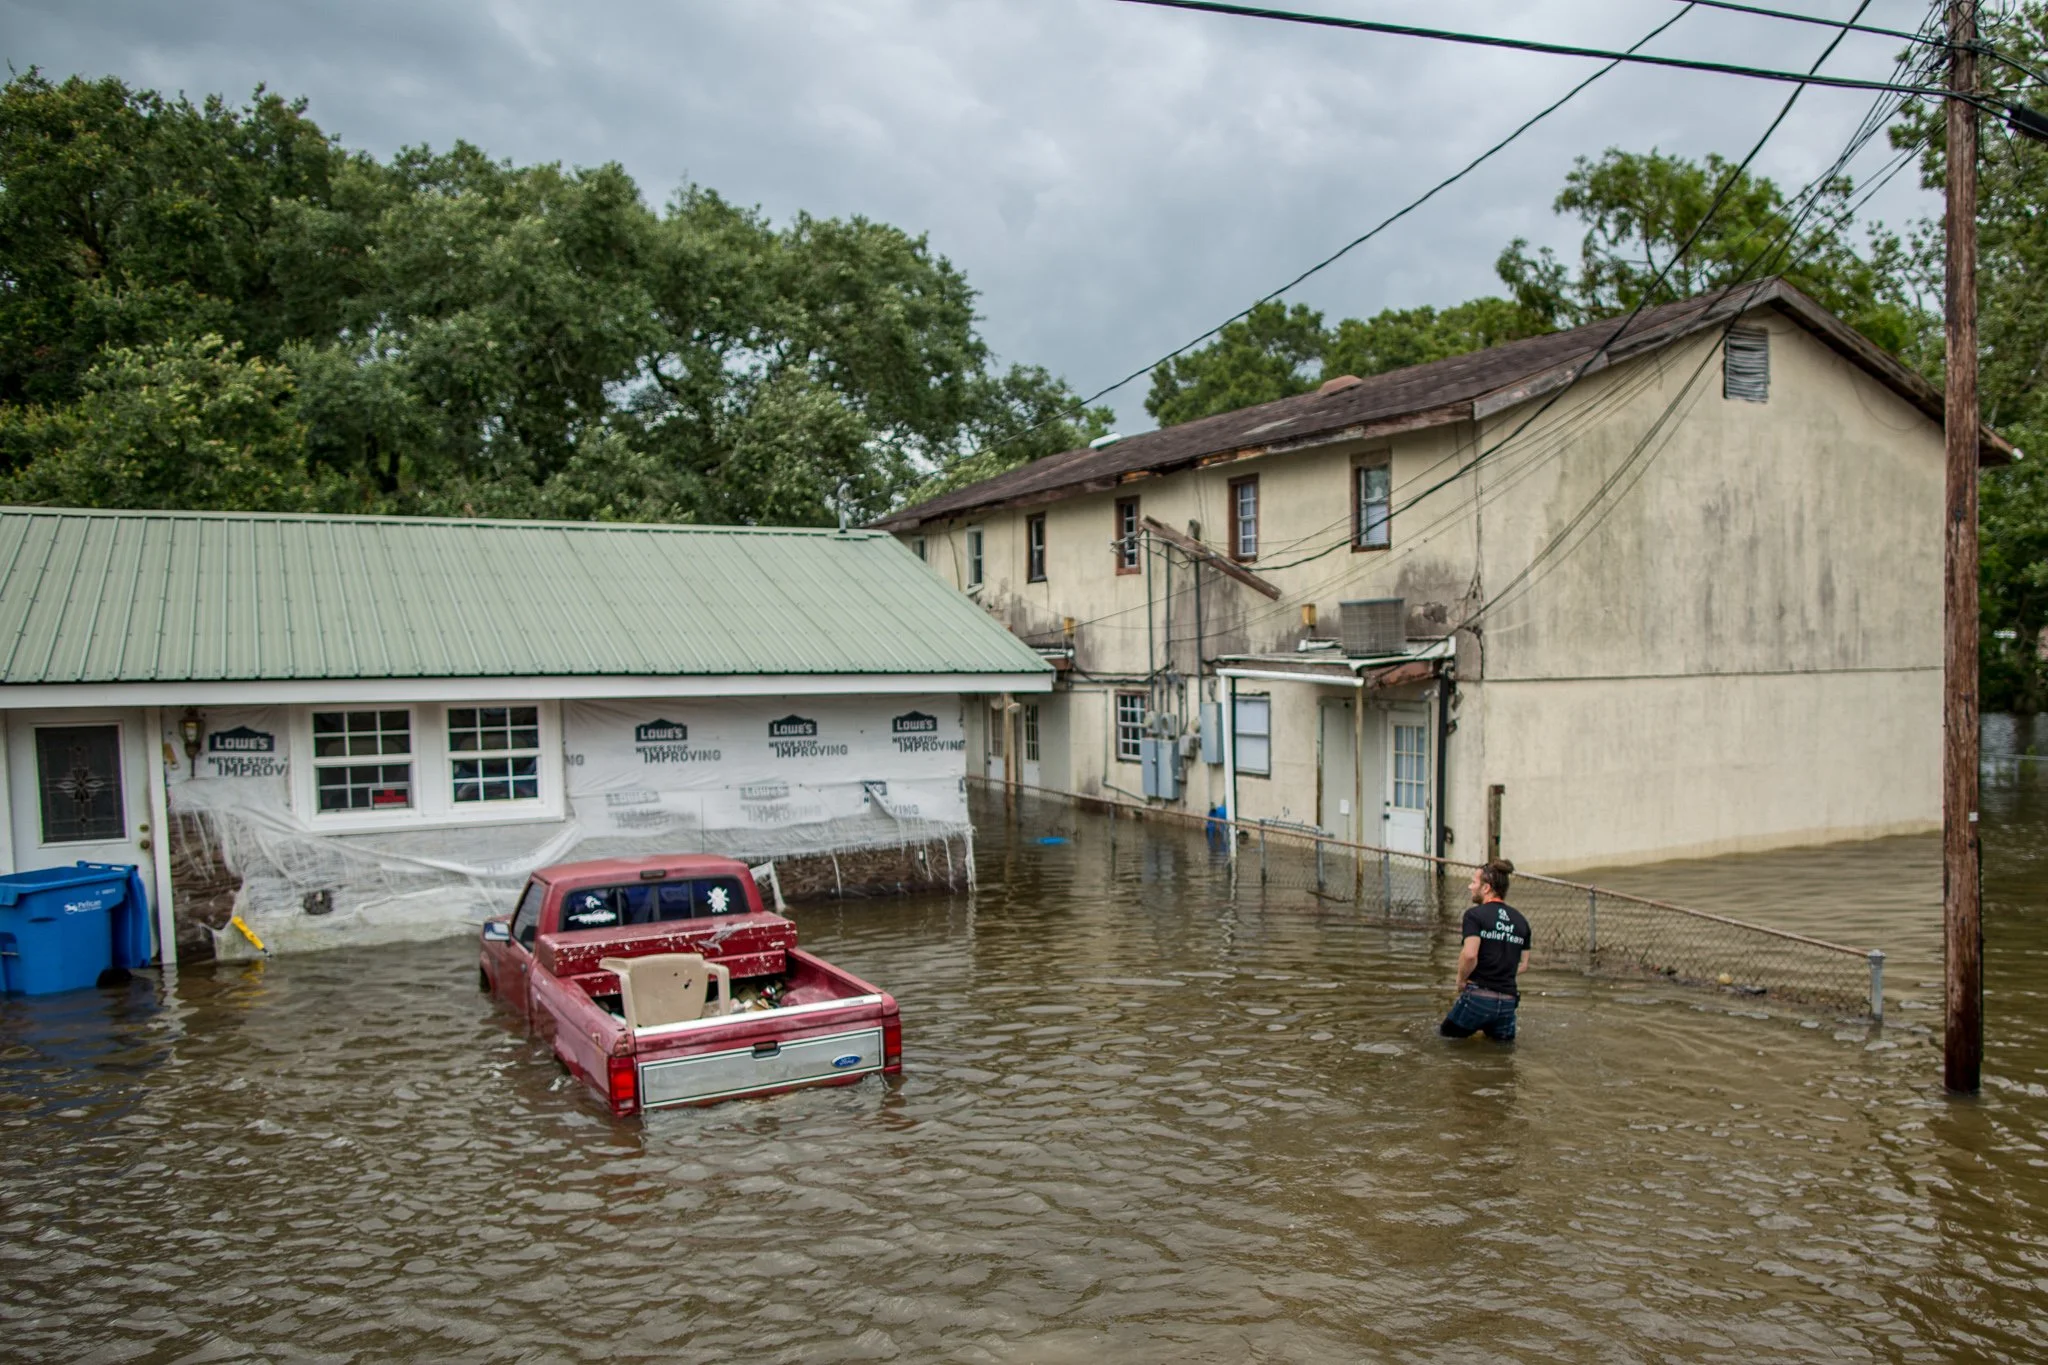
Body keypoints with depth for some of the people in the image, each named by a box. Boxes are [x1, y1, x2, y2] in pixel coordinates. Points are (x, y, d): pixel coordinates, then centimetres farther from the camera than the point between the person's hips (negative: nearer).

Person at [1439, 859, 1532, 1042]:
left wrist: (1461, 980, -5)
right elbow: (1523, 963, 15)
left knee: (1446, 1034, 15)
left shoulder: (1475, 914, -9)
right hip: (1508, 1001, 5)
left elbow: (1470, 954, -21)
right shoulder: (1520, 920, 12)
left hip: (1479, 996, -5)